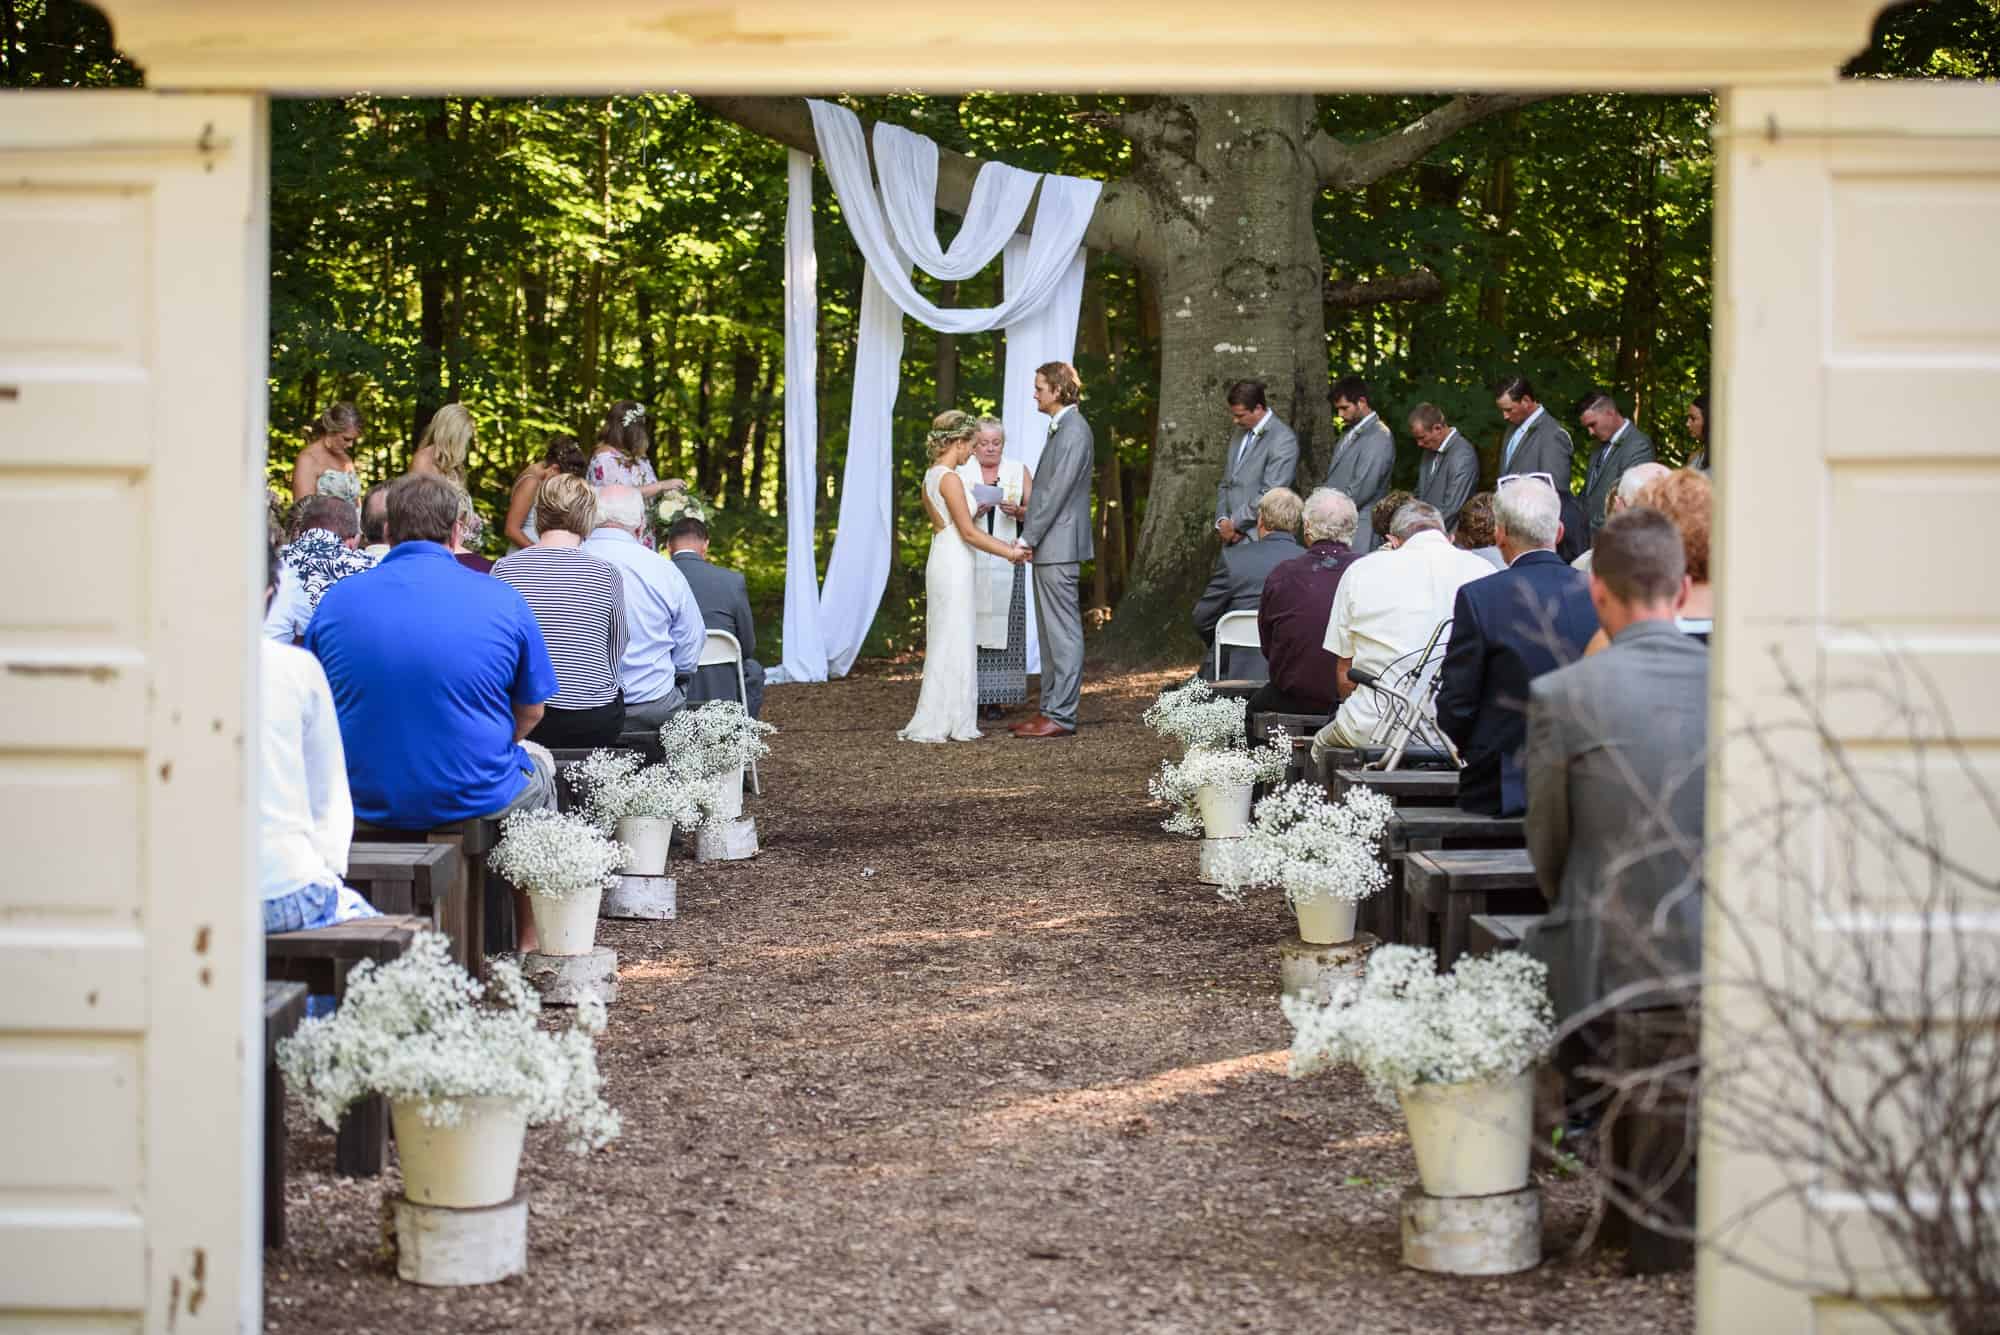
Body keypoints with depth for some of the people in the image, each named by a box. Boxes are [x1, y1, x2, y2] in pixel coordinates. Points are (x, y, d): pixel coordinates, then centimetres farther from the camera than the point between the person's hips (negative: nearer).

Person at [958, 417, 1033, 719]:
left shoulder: (1019, 472, 9)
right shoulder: (960, 473, 7)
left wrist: (1018, 511, -15)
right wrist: (972, 513, -14)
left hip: (1005, 561, 0)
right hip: (968, 559, 0)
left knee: (1000, 624, -3)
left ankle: (996, 697, 0)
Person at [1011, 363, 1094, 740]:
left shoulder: (1073, 431, -15)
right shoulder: (1061, 428, 17)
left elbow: (1058, 492, -19)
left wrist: (1028, 538, -16)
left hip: (1058, 546, -11)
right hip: (1049, 546, 11)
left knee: (1063, 630, -8)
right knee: (1050, 632, 13)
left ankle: (1061, 716, -7)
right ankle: (1051, 709, 18)